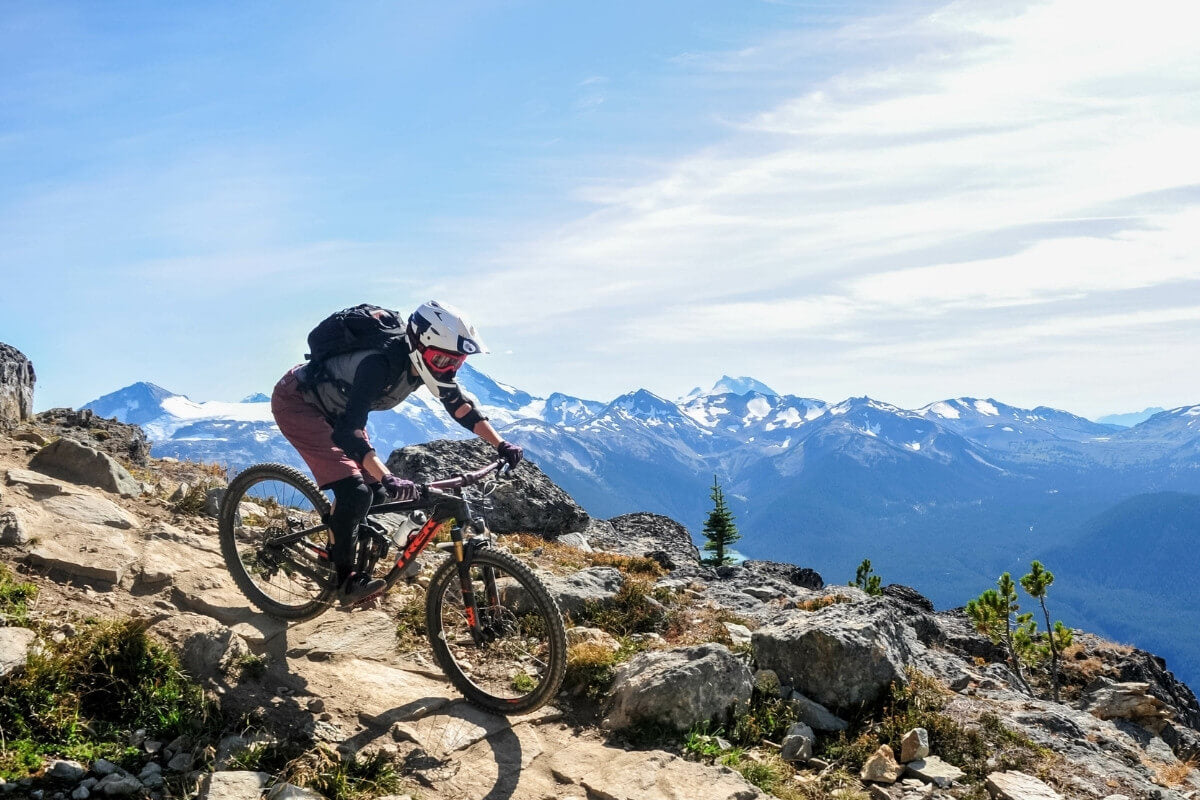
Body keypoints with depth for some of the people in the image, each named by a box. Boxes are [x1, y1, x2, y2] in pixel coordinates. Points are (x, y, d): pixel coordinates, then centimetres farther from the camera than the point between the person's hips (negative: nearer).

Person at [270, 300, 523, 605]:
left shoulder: (422, 362, -14)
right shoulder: (379, 363, -37)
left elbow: (461, 404, -2)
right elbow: (348, 431, -44)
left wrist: (501, 445, -10)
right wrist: (387, 479, -55)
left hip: (334, 407, 8)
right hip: (295, 401, -8)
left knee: (375, 494, 2)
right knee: (354, 491, -21)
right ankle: (345, 579, -5)